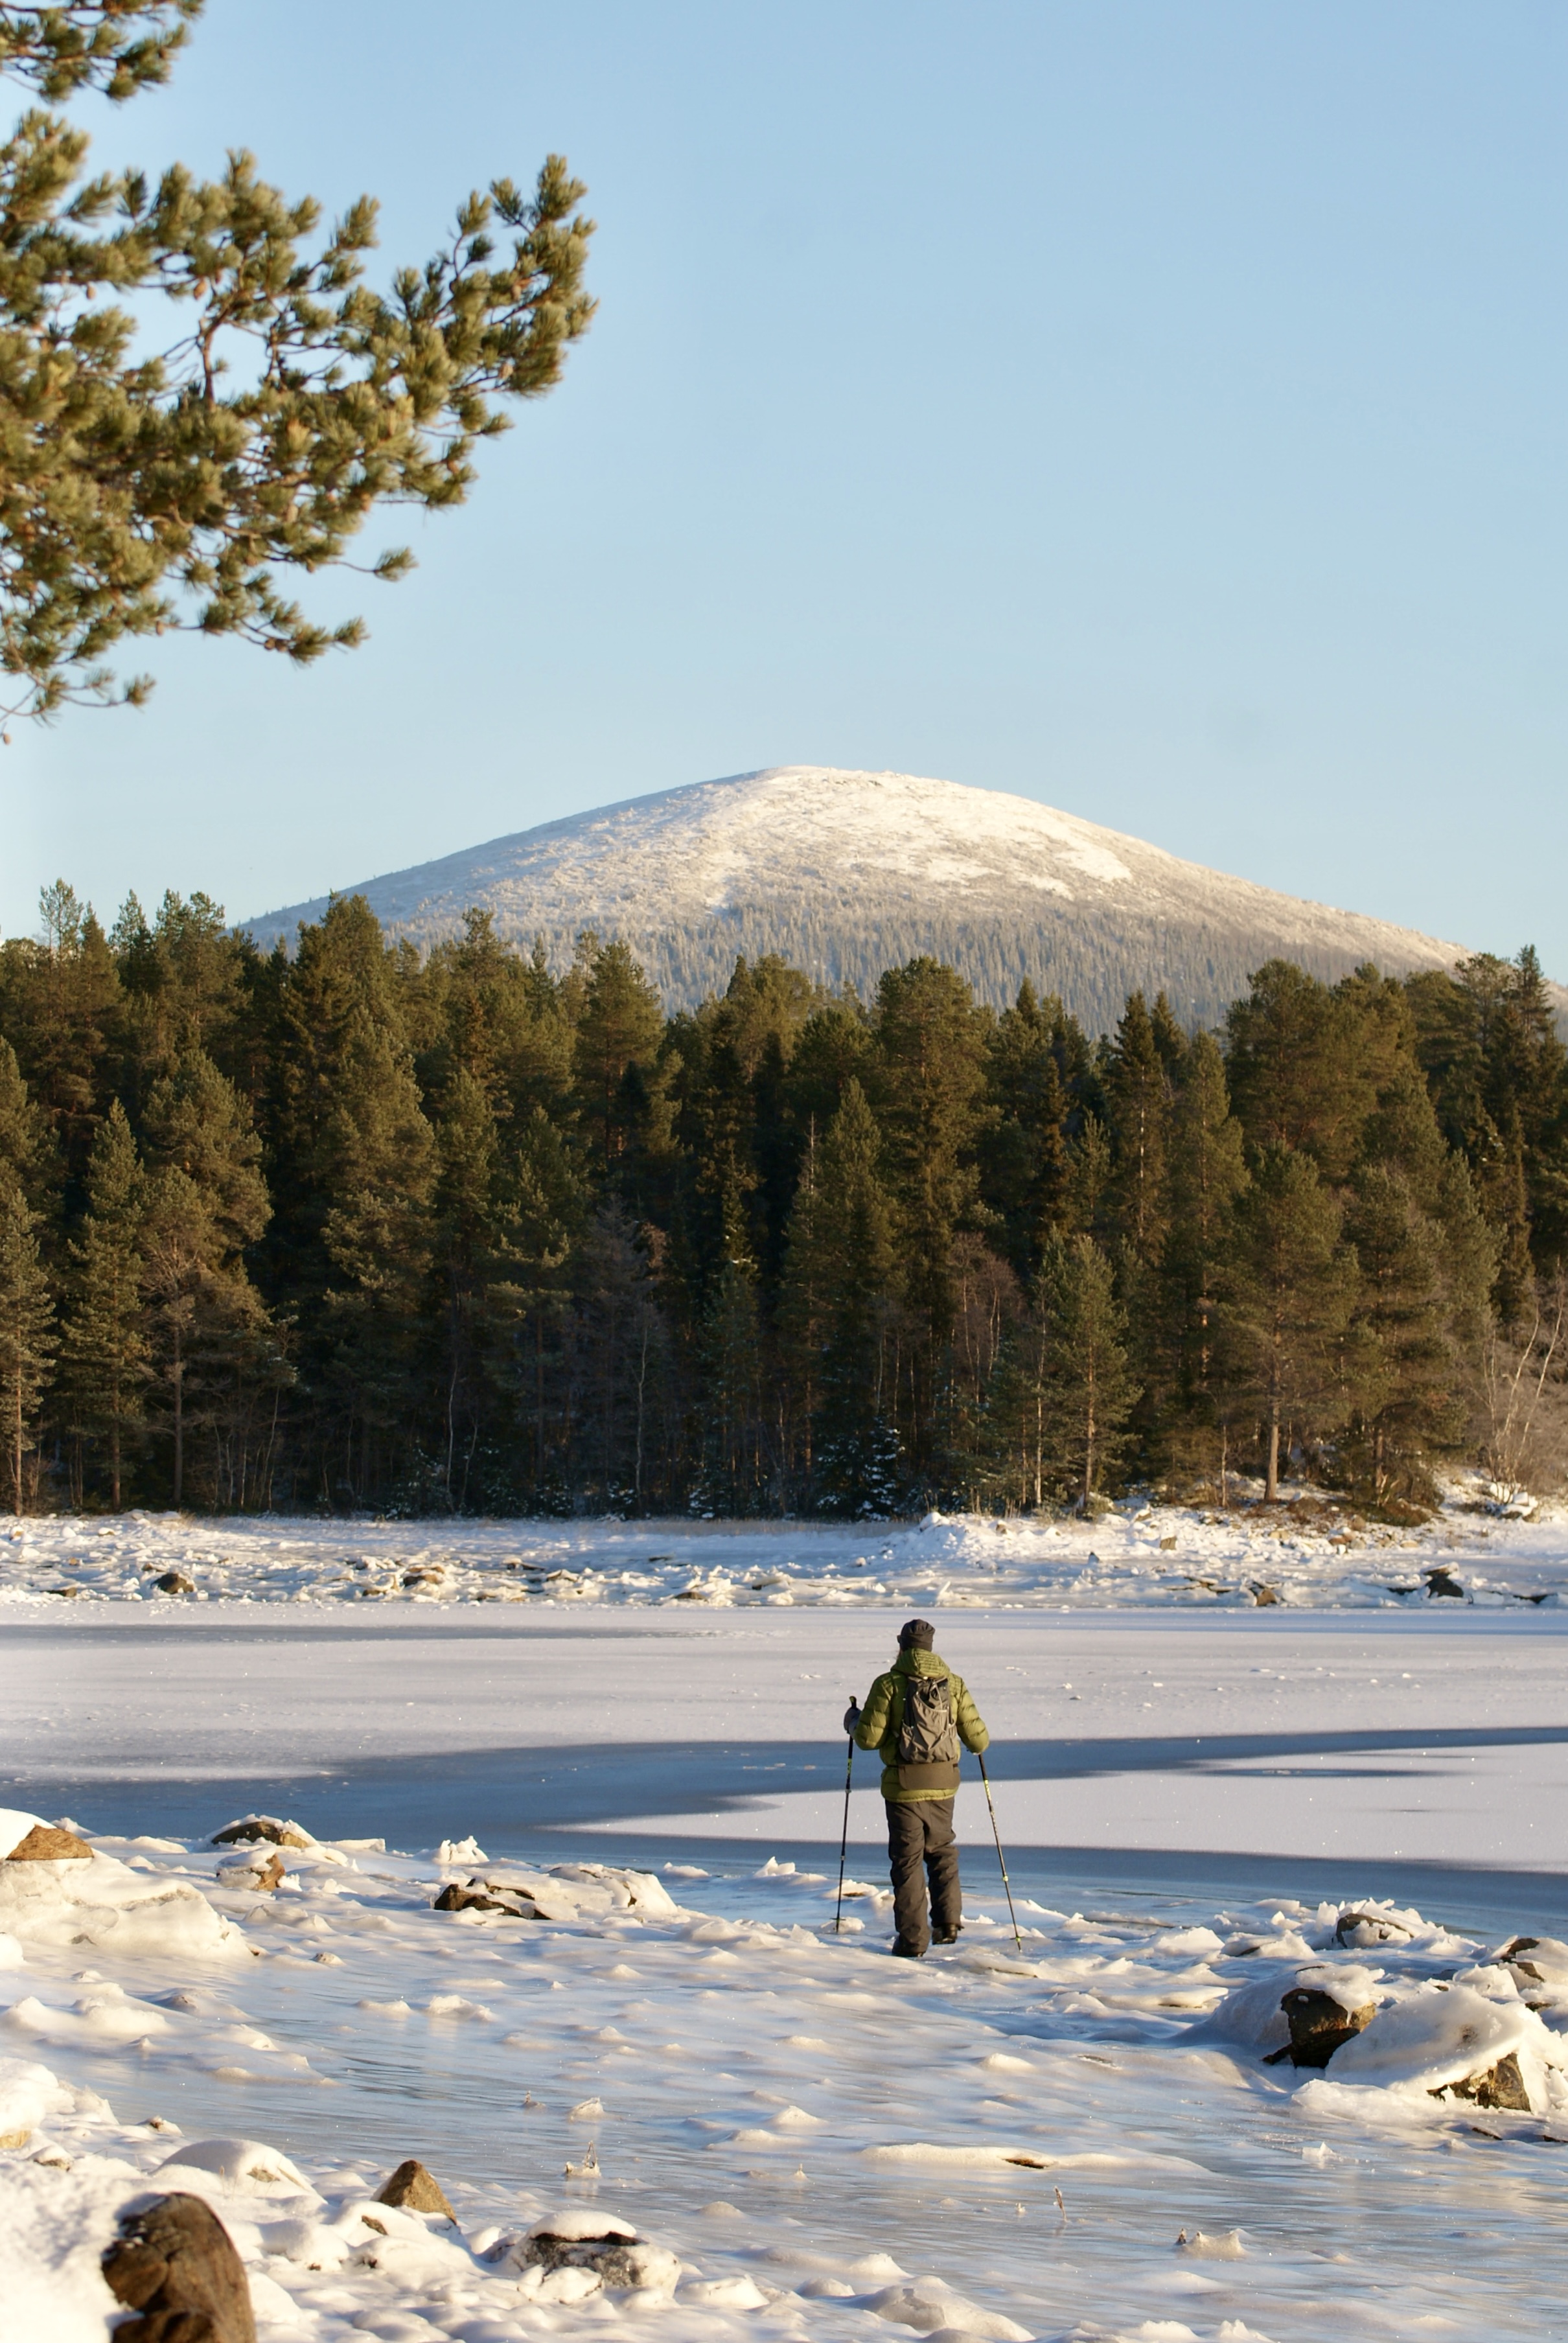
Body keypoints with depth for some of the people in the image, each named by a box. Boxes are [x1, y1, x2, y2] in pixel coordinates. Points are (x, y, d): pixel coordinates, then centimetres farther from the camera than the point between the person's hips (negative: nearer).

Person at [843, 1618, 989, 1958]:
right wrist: (983, 1740, 27)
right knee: (943, 1851, 23)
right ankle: (948, 1923, 16)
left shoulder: (889, 1684, -8)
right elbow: (977, 1739, 2)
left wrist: (854, 1720, 12)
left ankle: (913, 1940, 3)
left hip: (903, 1785, -3)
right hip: (943, 1784, 3)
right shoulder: (954, 1684, 2)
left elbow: (869, 1739, -10)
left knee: (907, 1859, 4)